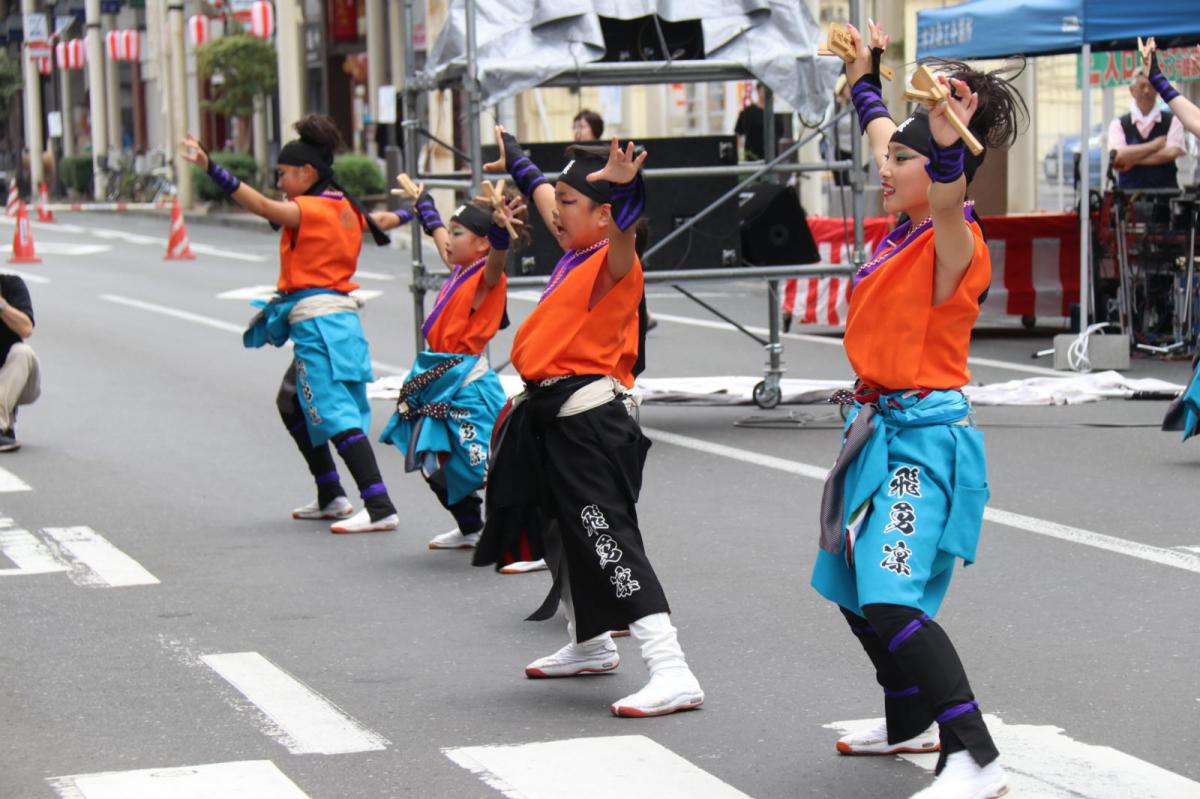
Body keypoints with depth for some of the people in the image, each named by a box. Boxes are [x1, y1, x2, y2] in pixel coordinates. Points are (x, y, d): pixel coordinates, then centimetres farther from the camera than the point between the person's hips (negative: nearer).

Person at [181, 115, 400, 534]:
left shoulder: (312, 209, -11)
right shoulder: (346, 209, 14)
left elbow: (263, 206, -26)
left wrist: (210, 168, -33)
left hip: (317, 321, -10)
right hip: (341, 316, 10)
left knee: (336, 414, -13)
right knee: (292, 405, 23)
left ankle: (380, 507, -21)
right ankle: (331, 497, 25)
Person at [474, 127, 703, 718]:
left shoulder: (613, 262, -14)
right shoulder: (575, 252, 12)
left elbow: (623, 235, -38)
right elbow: (543, 195, 32)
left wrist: (625, 191, -57)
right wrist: (515, 162, 46)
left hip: (589, 419, -11)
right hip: (553, 417, 11)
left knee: (608, 543, -19)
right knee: (562, 536, 26)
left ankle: (671, 673, -25)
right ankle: (589, 646, 46)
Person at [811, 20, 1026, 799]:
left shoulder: (956, 241, -14)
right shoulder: (903, 229, 9)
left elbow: (950, 200, -39)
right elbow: (883, 134, 28)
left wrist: (949, 142, -56)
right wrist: (864, 78, 36)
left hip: (925, 431, -10)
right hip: (880, 426, 10)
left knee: (893, 601, -23)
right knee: (855, 593, 22)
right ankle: (912, 721, 41)